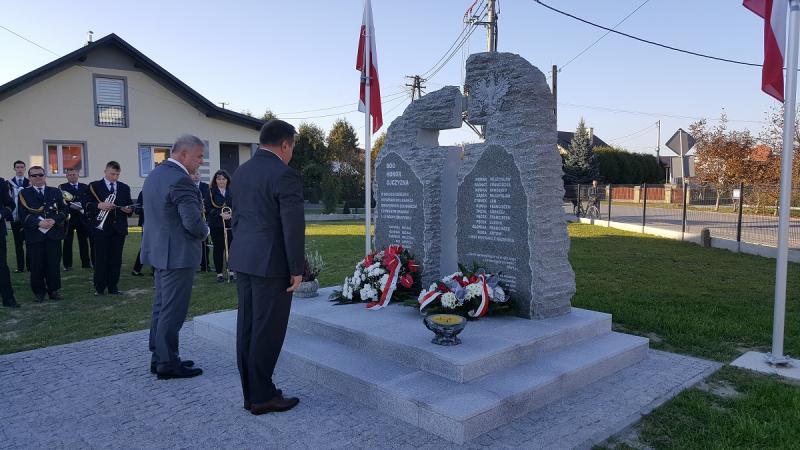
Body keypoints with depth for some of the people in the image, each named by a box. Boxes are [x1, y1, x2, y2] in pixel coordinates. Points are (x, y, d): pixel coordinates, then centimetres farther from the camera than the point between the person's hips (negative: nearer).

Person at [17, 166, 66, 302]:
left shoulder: (56, 192, 11)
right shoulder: (24, 194, 6)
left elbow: (64, 210, 7)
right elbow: (23, 215, -2)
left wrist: (54, 220, -11)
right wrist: (38, 223, -16)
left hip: (54, 233, 1)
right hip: (34, 235, -1)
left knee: (54, 263, 3)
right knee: (37, 265, 1)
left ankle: (53, 290, 15)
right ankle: (39, 291, 15)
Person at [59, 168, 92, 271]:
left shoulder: (85, 187, 11)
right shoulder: (62, 187, 1)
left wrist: (83, 206, -9)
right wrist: (71, 206, -22)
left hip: (82, 217, 2)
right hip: (68, 217, -2)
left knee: (84, 241, 6)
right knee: (67, 242, 2)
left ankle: (86, 262, 14)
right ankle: (67, 264, 8)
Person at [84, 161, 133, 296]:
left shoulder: (124, 188, 14)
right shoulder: (94, 186, 3)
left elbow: (130, 205, 16)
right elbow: (86, 204, -4)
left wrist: (129, 209, -6)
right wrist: (99, 205, -21)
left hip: (119, 228, 3)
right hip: (101, 228, -3)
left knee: (116, 259, 6)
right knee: (101, 258, 1)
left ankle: (113, 287, 14)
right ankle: (99, 288, 9)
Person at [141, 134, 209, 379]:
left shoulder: (154, 174, 11)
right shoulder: (180, 180, -20)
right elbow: (193, 221, -25)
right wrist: (204, 231, -3)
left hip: (159, 250, 10)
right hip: (177, 254, -10)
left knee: (161, 306, 17)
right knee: (173, 311, -1)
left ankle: (158, 357, 27)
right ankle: (167, 364, 9)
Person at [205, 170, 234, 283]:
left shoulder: (232, 192, 7)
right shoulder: (211, 192, 2)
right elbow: (208, 209, -4)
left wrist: (230, 214, -13)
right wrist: (220, 214, -17)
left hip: (230, 224, 1)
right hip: (216, 225, -1)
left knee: (230, 247, -2)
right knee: (218, 249, 3)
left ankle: (231, 272, 9)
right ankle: (219, 273, 11)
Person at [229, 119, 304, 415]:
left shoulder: (241, 172, 11)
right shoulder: (285, 175, -14)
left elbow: (237, 218, 16)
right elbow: (293, 227, -17)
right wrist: (296, 269, -10)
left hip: (243, 261, 8)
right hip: (271, 264, -8)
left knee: (247, 327, 11)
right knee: (267, 331, 0)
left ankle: (251, 393, 21)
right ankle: (262, 396, 10)